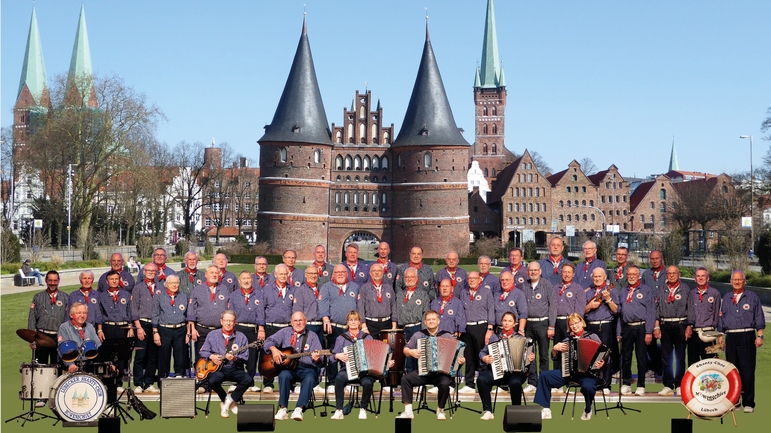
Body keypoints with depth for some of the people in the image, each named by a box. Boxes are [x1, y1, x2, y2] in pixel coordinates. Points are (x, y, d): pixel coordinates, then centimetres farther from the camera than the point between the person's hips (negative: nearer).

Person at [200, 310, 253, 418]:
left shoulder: (241, 337, 5)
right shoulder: (212, 335, 9)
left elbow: (245, 358, 1)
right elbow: (203, 351, 12)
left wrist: (235, 358, -19)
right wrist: (211, 356, -9)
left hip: (235, 369, 0)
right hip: (218, 368, 0)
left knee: (248, 380, -29)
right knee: (212, 381, -34)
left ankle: (230, 400, -5)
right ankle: (229, 402, -5)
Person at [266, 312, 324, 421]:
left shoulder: (312, 336, 7)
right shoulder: (285, 332, 12)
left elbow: (317, 360, 0)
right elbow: (269, 341, 6)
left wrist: (316, 358, -25)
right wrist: (274, 349, -15)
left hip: (306, 368, 0)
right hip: (287, 366, 1)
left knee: (309, 379, -34)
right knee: (284, 375, -33)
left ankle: (299, 409, -37)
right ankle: (283, 409, -29)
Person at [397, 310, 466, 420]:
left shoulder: (447, 336, 7)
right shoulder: (418, 335, 12)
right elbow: (405, 350, 15)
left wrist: (461, 360, -15)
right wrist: (411, 352, -8)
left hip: (441, 372, -2)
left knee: (445, 383, -34)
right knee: (405, 378, -23)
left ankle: (440, 411, -8)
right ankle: (408, 411, -17)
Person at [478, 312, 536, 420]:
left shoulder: (520, 338, 12)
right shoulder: (494, 337, 15)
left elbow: (527, 354, 10)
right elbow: (483, 352, 13)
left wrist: (531, 358, -12)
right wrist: (484, 358, -9)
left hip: (515, 372, -2)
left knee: (515, 382, -37)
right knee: (481, 379, -28)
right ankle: (488, 411, -19)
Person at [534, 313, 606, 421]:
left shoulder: (592, 337, 4)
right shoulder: (568, 340, 15)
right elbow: (554, 357, 18)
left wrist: (601, 363, -22)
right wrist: (555, 349, -3)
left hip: (587, 372, -5)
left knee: (588, 386, -38)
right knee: (544, 375, -11)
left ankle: (587, 410, -6)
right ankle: (545, 410, -9)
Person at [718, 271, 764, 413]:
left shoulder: (752, 297, 5)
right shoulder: (726, 298, 16)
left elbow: (759, 318, 3)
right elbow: (722, 318, 18)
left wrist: (759, 336, -5)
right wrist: (720, 336, 11)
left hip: (747, 336, -4)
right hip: (731, 337, 4)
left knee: (747, 371, -7)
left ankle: (748, 403, -4)